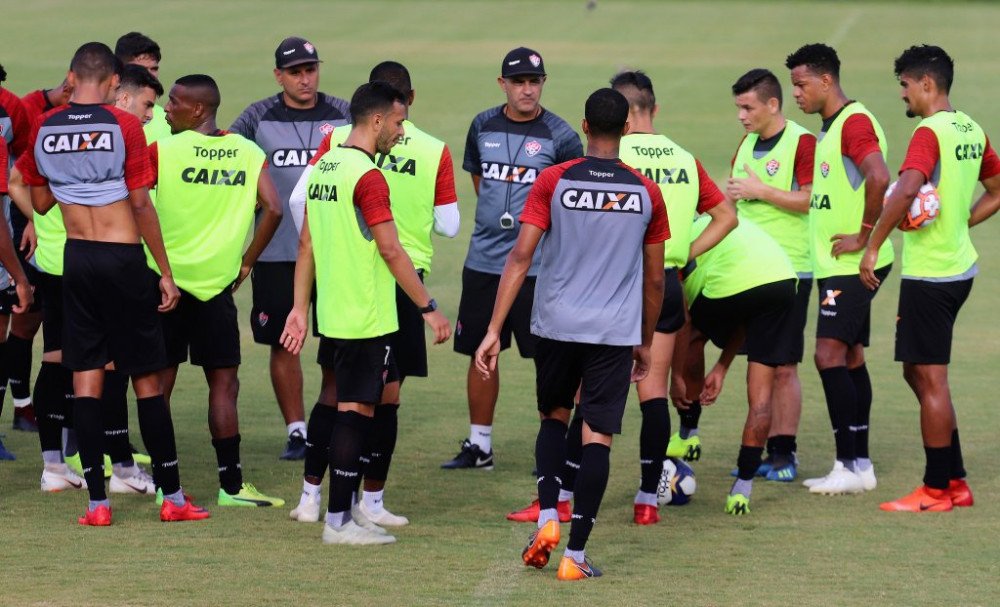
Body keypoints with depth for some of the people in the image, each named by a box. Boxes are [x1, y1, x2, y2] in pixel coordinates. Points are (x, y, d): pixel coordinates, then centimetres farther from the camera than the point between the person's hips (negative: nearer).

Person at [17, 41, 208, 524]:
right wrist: (166, 273, -3)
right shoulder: (123, 126, -10)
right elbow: (141, 205, -10)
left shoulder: (44, 129, 1)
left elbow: (40, 202, 10)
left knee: (85, 378, 5)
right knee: (146, 379, 4)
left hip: (75, 257, 3)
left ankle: (97, 501, 2)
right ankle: (172, 496, 10)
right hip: (123, 257, -3)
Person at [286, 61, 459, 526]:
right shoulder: (434, 151, -3)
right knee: (386, 395, 5)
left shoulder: (339, 139, -2)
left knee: (335, 391, 11)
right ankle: (372, 501, 8)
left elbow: (299, 198, -3)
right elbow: (449, 226, 1)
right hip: (404, 277, -2)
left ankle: (310, 495, 10)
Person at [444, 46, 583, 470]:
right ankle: (479, 445, 21)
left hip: (538, 264, -5)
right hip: (483, 259, 5)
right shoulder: (483, 126, 7)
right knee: (481, 352, 11)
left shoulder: (559, 135, -6)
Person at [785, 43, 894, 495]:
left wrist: (864, 237, -23)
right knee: (850, 358, 11)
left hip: (853, 266, -10)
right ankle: (859, 464, 14)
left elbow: (879, 178, -29)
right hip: (835, 267, 10)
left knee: (830, 355, -12)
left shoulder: (855, 122, -15)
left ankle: (849, 466, -11)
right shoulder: (830, 128, 17)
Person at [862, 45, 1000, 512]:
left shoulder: (929, 132, -16)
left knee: (929, 378, -2)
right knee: (920, 372, 18)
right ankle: (955, 480, 19)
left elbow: (906, 191, -31)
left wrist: (872, 247, -25)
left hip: (929, 272, -9)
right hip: (959, 267, 9)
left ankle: (936, 490, 3)